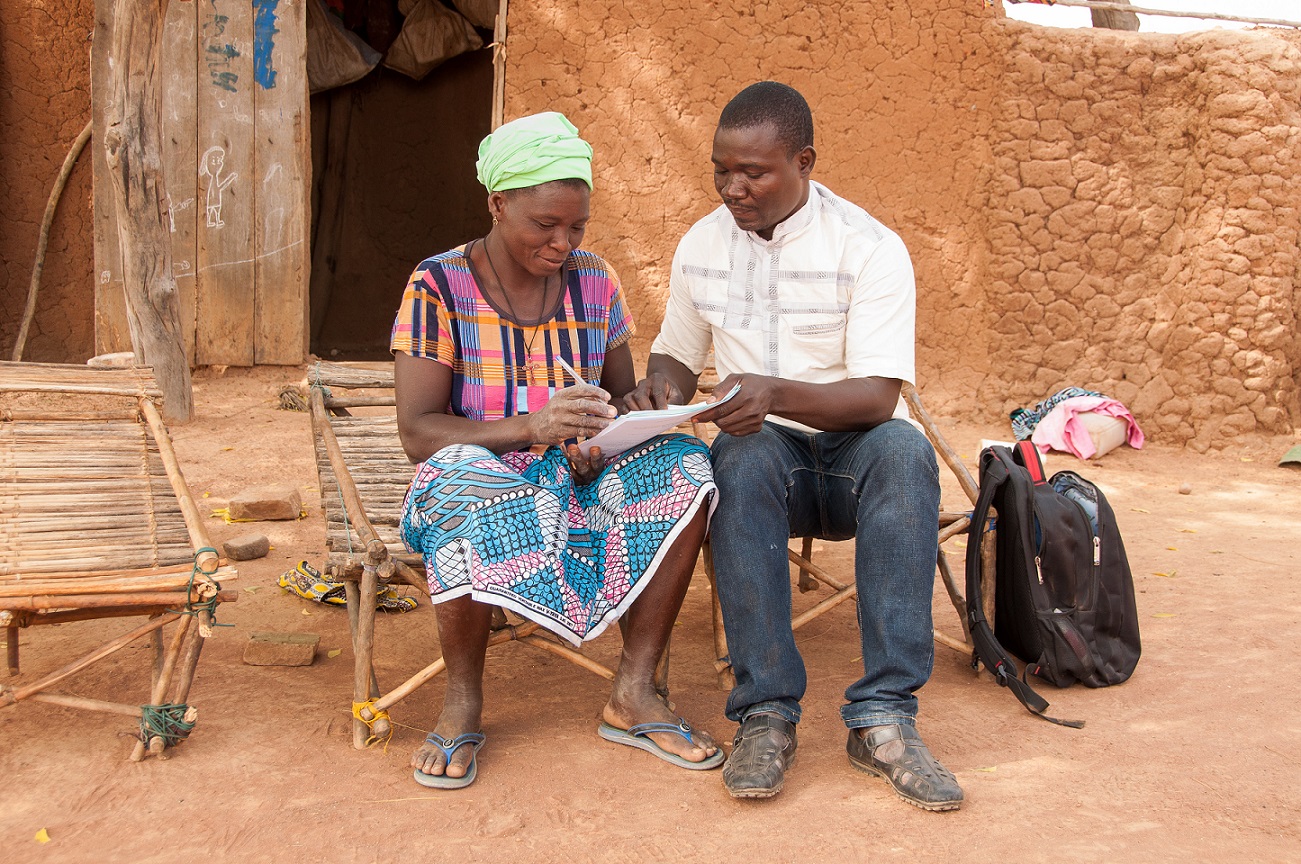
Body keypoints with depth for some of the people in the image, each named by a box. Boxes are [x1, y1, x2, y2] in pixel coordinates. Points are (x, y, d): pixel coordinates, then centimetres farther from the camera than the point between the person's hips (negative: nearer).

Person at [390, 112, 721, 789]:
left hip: (576, 483, 4)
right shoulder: (438, 288, -8)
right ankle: (462, 702, -16)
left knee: (685, 464, -23)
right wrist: (531, 427, -30)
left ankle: (634, 693, -14)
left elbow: (626, 398, 10)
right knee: (463, 480, -39)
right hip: (479, 481, -4)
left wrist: (601, 444, -15)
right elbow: (417, 432, -14)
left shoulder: (595, 284, 4)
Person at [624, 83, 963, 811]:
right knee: (743, 459, -35)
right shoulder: (701, 245, 5)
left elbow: (878, 397, -18)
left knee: (903, 449, -37)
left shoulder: (871, 248, -9)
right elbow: (678, 355, 18)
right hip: (765, 454, 2)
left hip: (853, 453, -1)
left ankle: (884, 717, -35)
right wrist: (659, 386, -8)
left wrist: (775, 392, -36)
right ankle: (766, 714, -31)